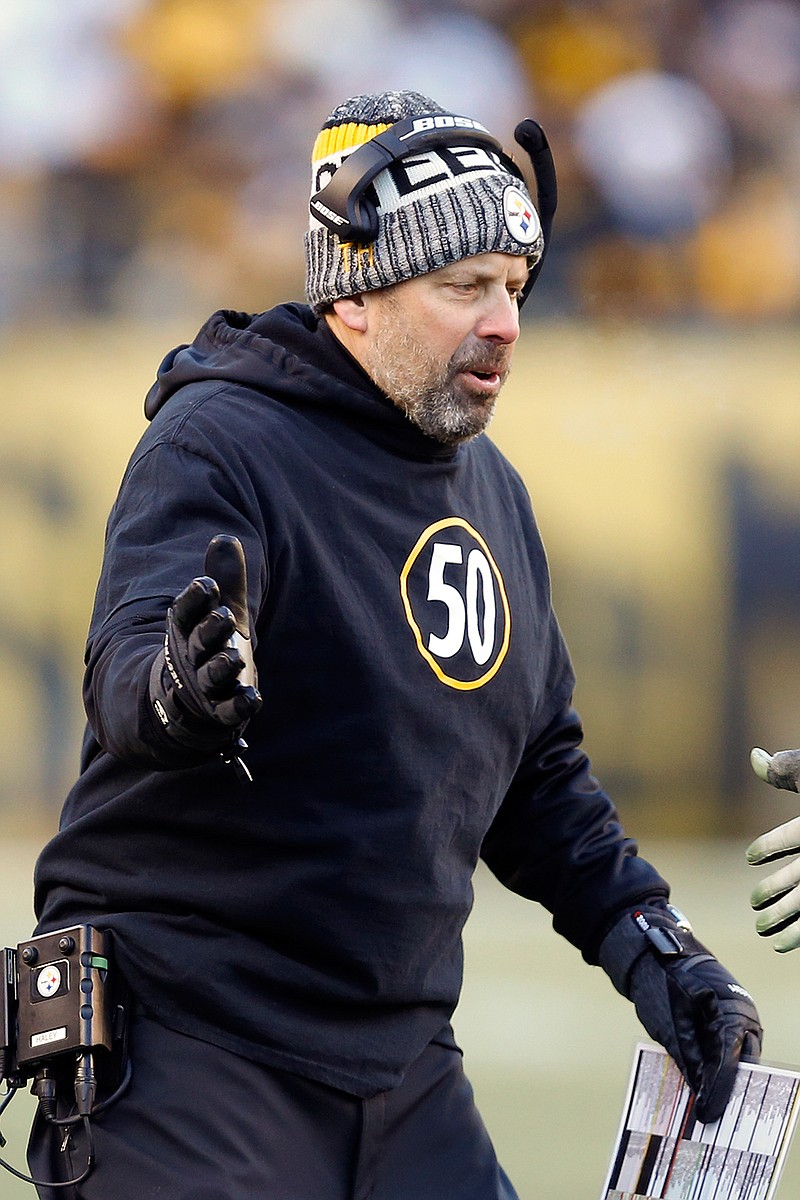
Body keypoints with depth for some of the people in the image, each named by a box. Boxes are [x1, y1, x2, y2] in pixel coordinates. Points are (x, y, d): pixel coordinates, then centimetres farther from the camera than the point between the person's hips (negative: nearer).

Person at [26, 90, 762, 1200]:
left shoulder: (492, 490, 15)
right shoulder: (216, 440, -10)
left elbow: (538, 774, 24)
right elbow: (126, 668, -26)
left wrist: (651, 948, 14)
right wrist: (178, 690, -48)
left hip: (400, 1061, 7)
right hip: (192, 1050, -7)